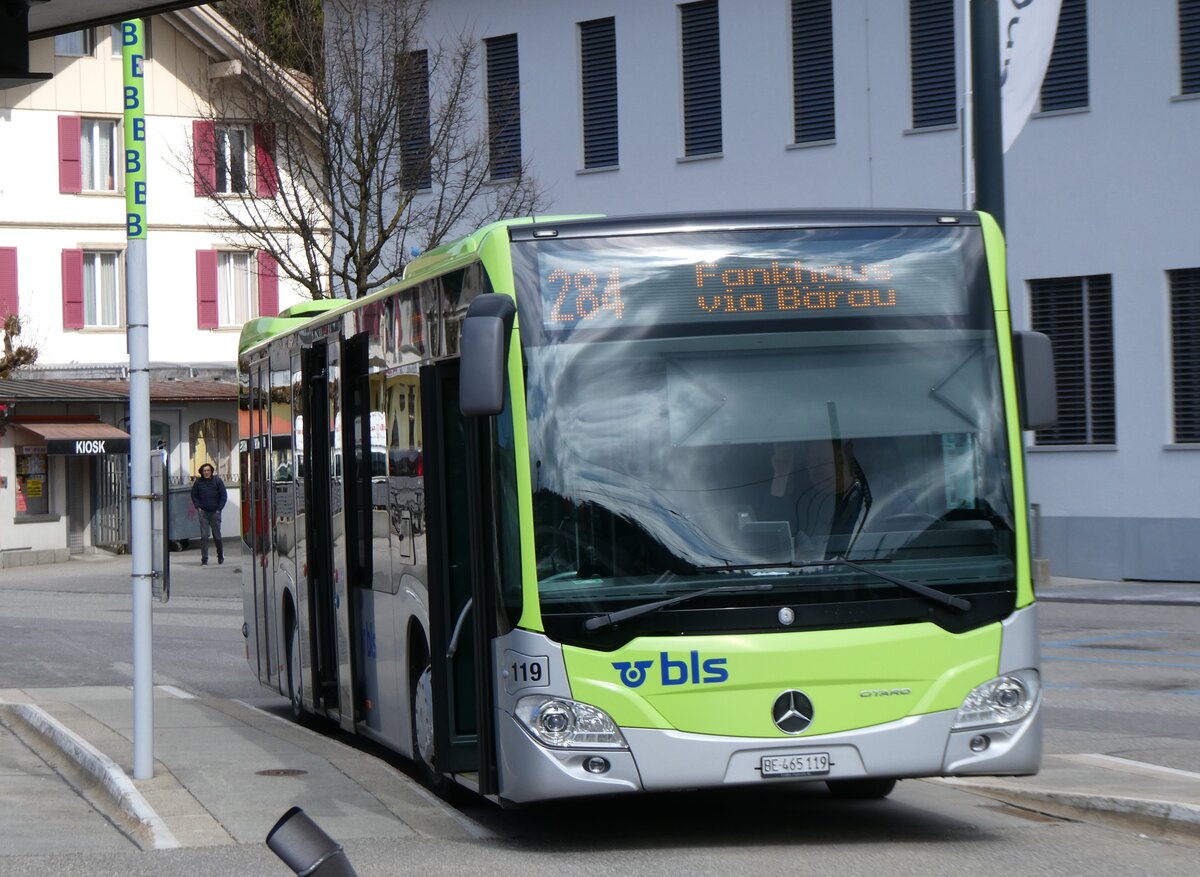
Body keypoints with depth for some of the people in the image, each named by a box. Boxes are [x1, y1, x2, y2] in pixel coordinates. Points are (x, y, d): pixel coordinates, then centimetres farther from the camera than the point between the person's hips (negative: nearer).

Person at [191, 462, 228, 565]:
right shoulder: (198, 482, 2)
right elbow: (194, 496, 13)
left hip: (215, 512, -1)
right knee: (204, 536, -6)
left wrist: (219, 509, -3)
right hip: (203, 512, 1)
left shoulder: (217, 481, -1)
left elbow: (224, 496, 4)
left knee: (217, 536, 5)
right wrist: (198, 507, 0)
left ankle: (220, 553, 32)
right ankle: (204, 559, -4)